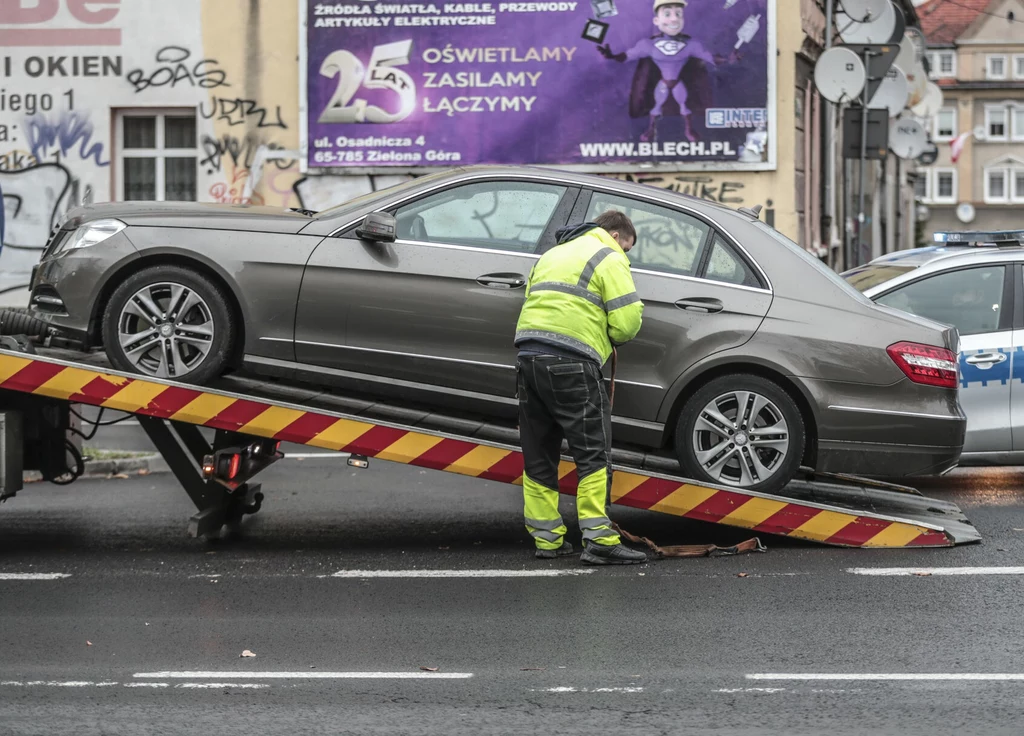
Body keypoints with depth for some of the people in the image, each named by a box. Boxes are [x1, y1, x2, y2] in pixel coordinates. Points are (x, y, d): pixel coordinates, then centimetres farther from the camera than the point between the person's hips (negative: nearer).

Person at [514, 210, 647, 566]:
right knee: (593, 453, -5)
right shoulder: (609, 258, 3)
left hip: (528, 358, 8)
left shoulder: (553, 254, 28)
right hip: (571, 363, -8)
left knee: (539, 456, 12)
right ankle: (598, 539, -11)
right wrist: (612, 336, 16)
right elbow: (627, 319, -7)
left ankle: (546, 539, 15)